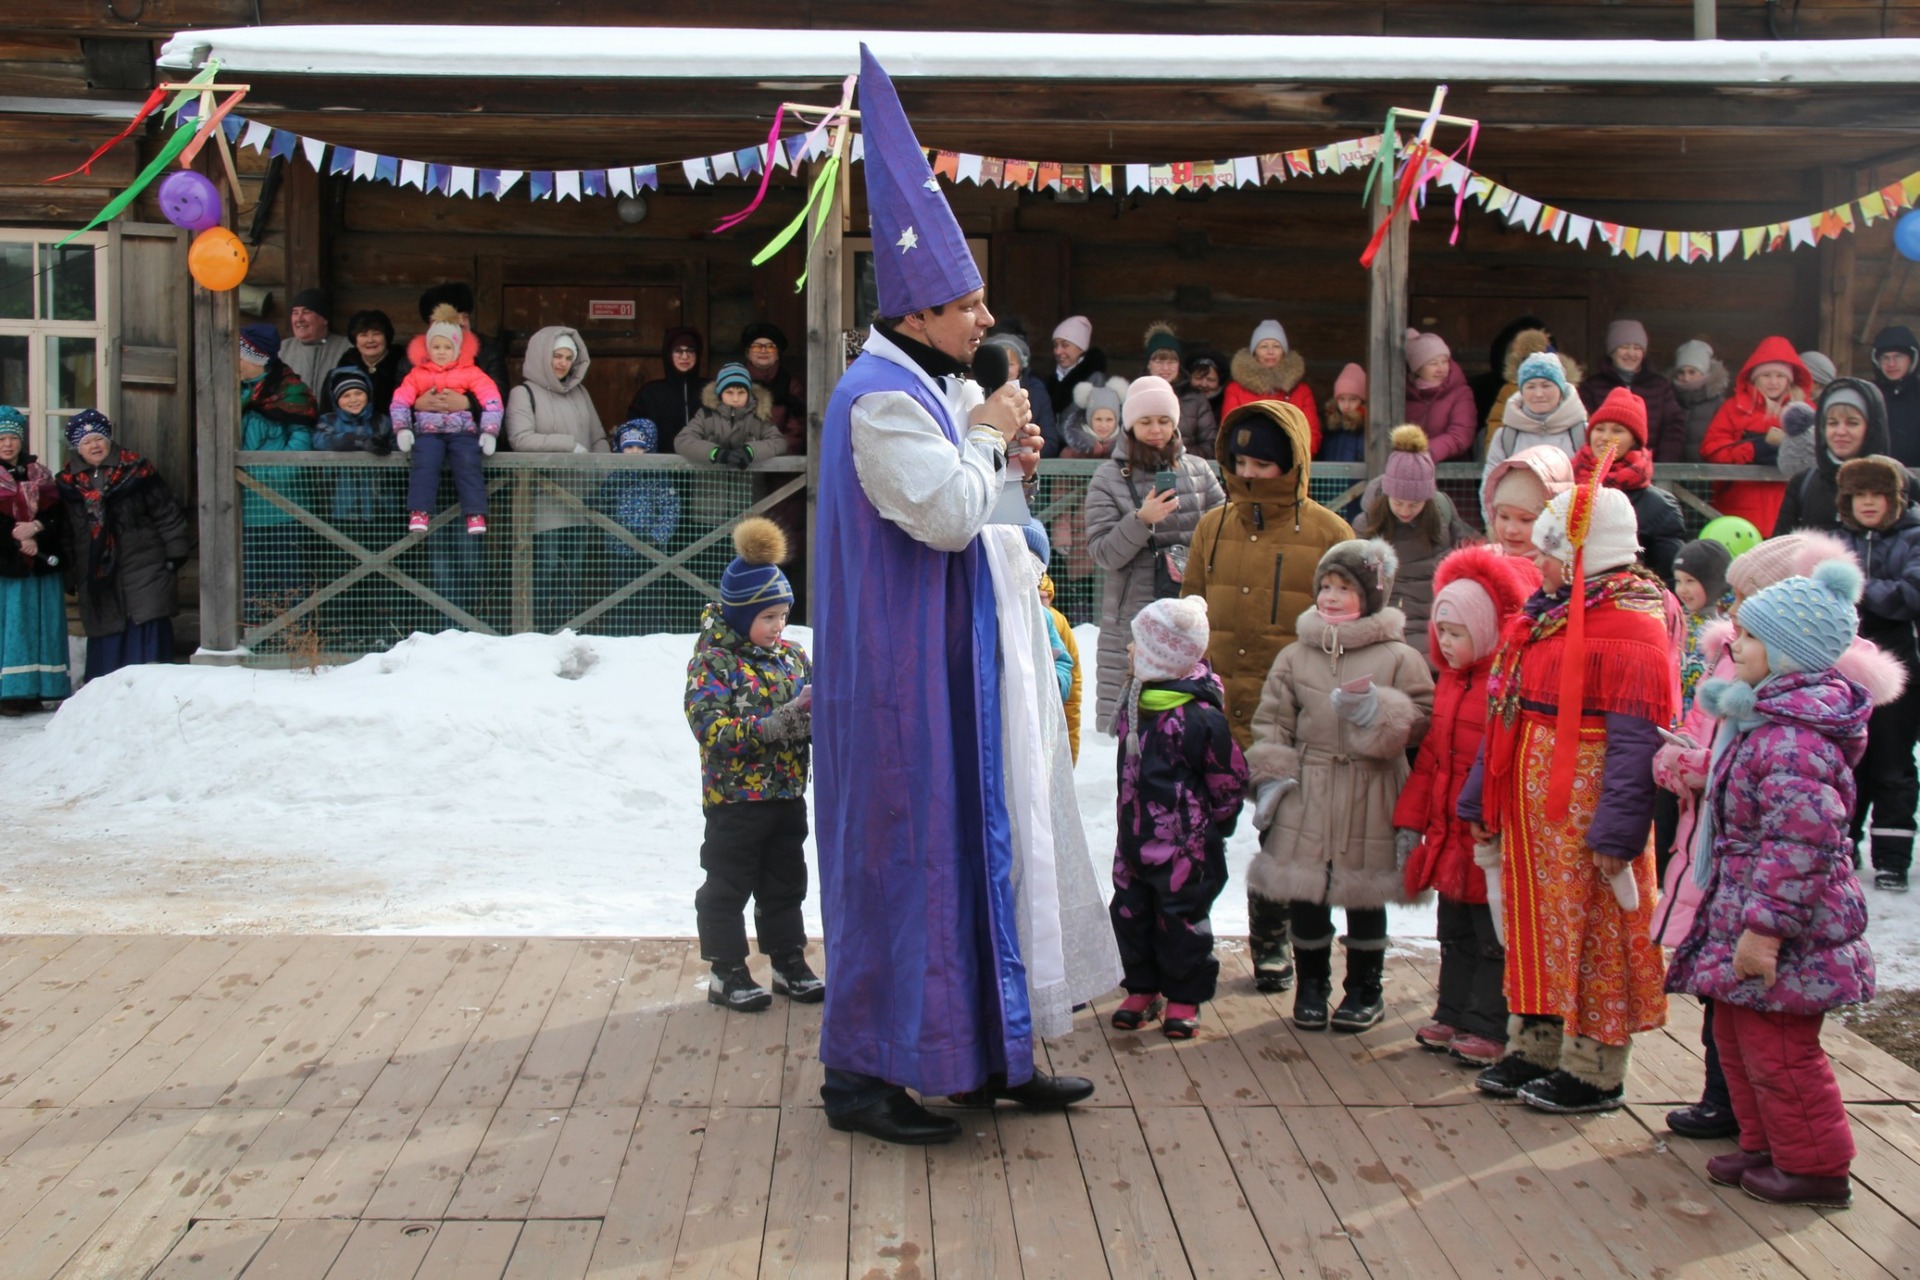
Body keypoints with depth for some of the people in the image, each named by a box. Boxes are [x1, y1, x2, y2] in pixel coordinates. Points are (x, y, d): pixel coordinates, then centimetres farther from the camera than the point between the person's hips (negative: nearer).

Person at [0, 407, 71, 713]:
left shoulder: (39, 475, 14)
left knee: (43, 626, 3)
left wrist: (36, 528, -12)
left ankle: (37, 690, 8)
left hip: (42, 564, 4)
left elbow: (57, 515, 6)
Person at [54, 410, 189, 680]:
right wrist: (71, 580, 13)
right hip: (97, 581, 3)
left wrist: (174, 555, -3)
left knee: (148, 637, -8)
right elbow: (66, 537, 14)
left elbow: (167, 514, 1)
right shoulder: (67, 483, 9)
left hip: (144, 573, -3)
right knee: (105, 646, 5)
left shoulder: (135, 471, 0)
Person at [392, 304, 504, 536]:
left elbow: (493, 402, 4)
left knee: (468, 465, -25)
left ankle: (476, 515, -28)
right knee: (425, 464, -25)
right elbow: (399, 402, 9)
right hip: (428, 431, 1)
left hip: (463, 431, -1)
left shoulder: (471, 373, 12)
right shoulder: (417, 374, 18)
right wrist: (402, 429, -8)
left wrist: (489, 432, -8)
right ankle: (419, 514, -30)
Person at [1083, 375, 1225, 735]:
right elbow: (1103, 553, -4)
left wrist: (1197, 559, -5)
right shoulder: (1108, 479, 4)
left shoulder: (1198, 471, 10)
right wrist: (1141, 520, -17)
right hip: (1132, 618, -2)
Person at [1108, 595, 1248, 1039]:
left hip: (1184, 845, -7)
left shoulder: (1198, 715, -21)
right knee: (1130, 912, 13)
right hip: (1135, 837, 7)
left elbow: (1229, 778, -11)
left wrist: (1210, 823, 0)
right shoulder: (1135, 703, 3)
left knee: (1182, 919, 5)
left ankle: (1184, 998, 20)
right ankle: (1142, 990, 28)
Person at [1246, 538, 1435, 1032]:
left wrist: (1376, 711, -20)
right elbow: (1271, 722, 7)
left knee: (1365, 895, 10)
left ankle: (1364, 991, 25)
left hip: (1369, 798, -2)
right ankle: (1311, 986, 24)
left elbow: (1420, 721, -4)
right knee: (1304, 896, 6)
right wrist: (1270, 779, -2)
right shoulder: (1295, 656, 6)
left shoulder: (1399, 657, -2)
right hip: (1307, 796, 2)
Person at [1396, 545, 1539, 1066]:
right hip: (1449, 836, 8)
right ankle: (1452, 1016, 29)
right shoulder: (1450, 680, 10)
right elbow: (1431, 753, 15)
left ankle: (1487, 1028, 13)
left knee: (1493, 938, 5)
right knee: (1455, 933, 18)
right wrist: (1411, 818, 13)